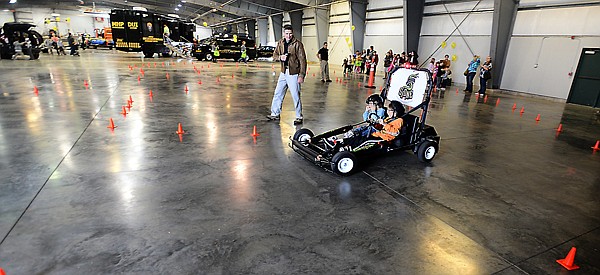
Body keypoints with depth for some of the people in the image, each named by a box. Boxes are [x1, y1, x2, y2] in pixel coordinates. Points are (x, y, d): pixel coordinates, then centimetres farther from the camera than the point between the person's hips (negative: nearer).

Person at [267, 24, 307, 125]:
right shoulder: (280, 43, 8)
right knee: (277, 94, 11)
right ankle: (275, 114, 24)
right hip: (283, 72, 6)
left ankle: (299, 117, 11)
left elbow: (302, 60, -11)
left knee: (296, 96, -2)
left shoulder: (298, 44, -10)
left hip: (293, 73, -6)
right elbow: (274, 55, 15)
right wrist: (280, 57, -9)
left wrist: (301, 75, -17)